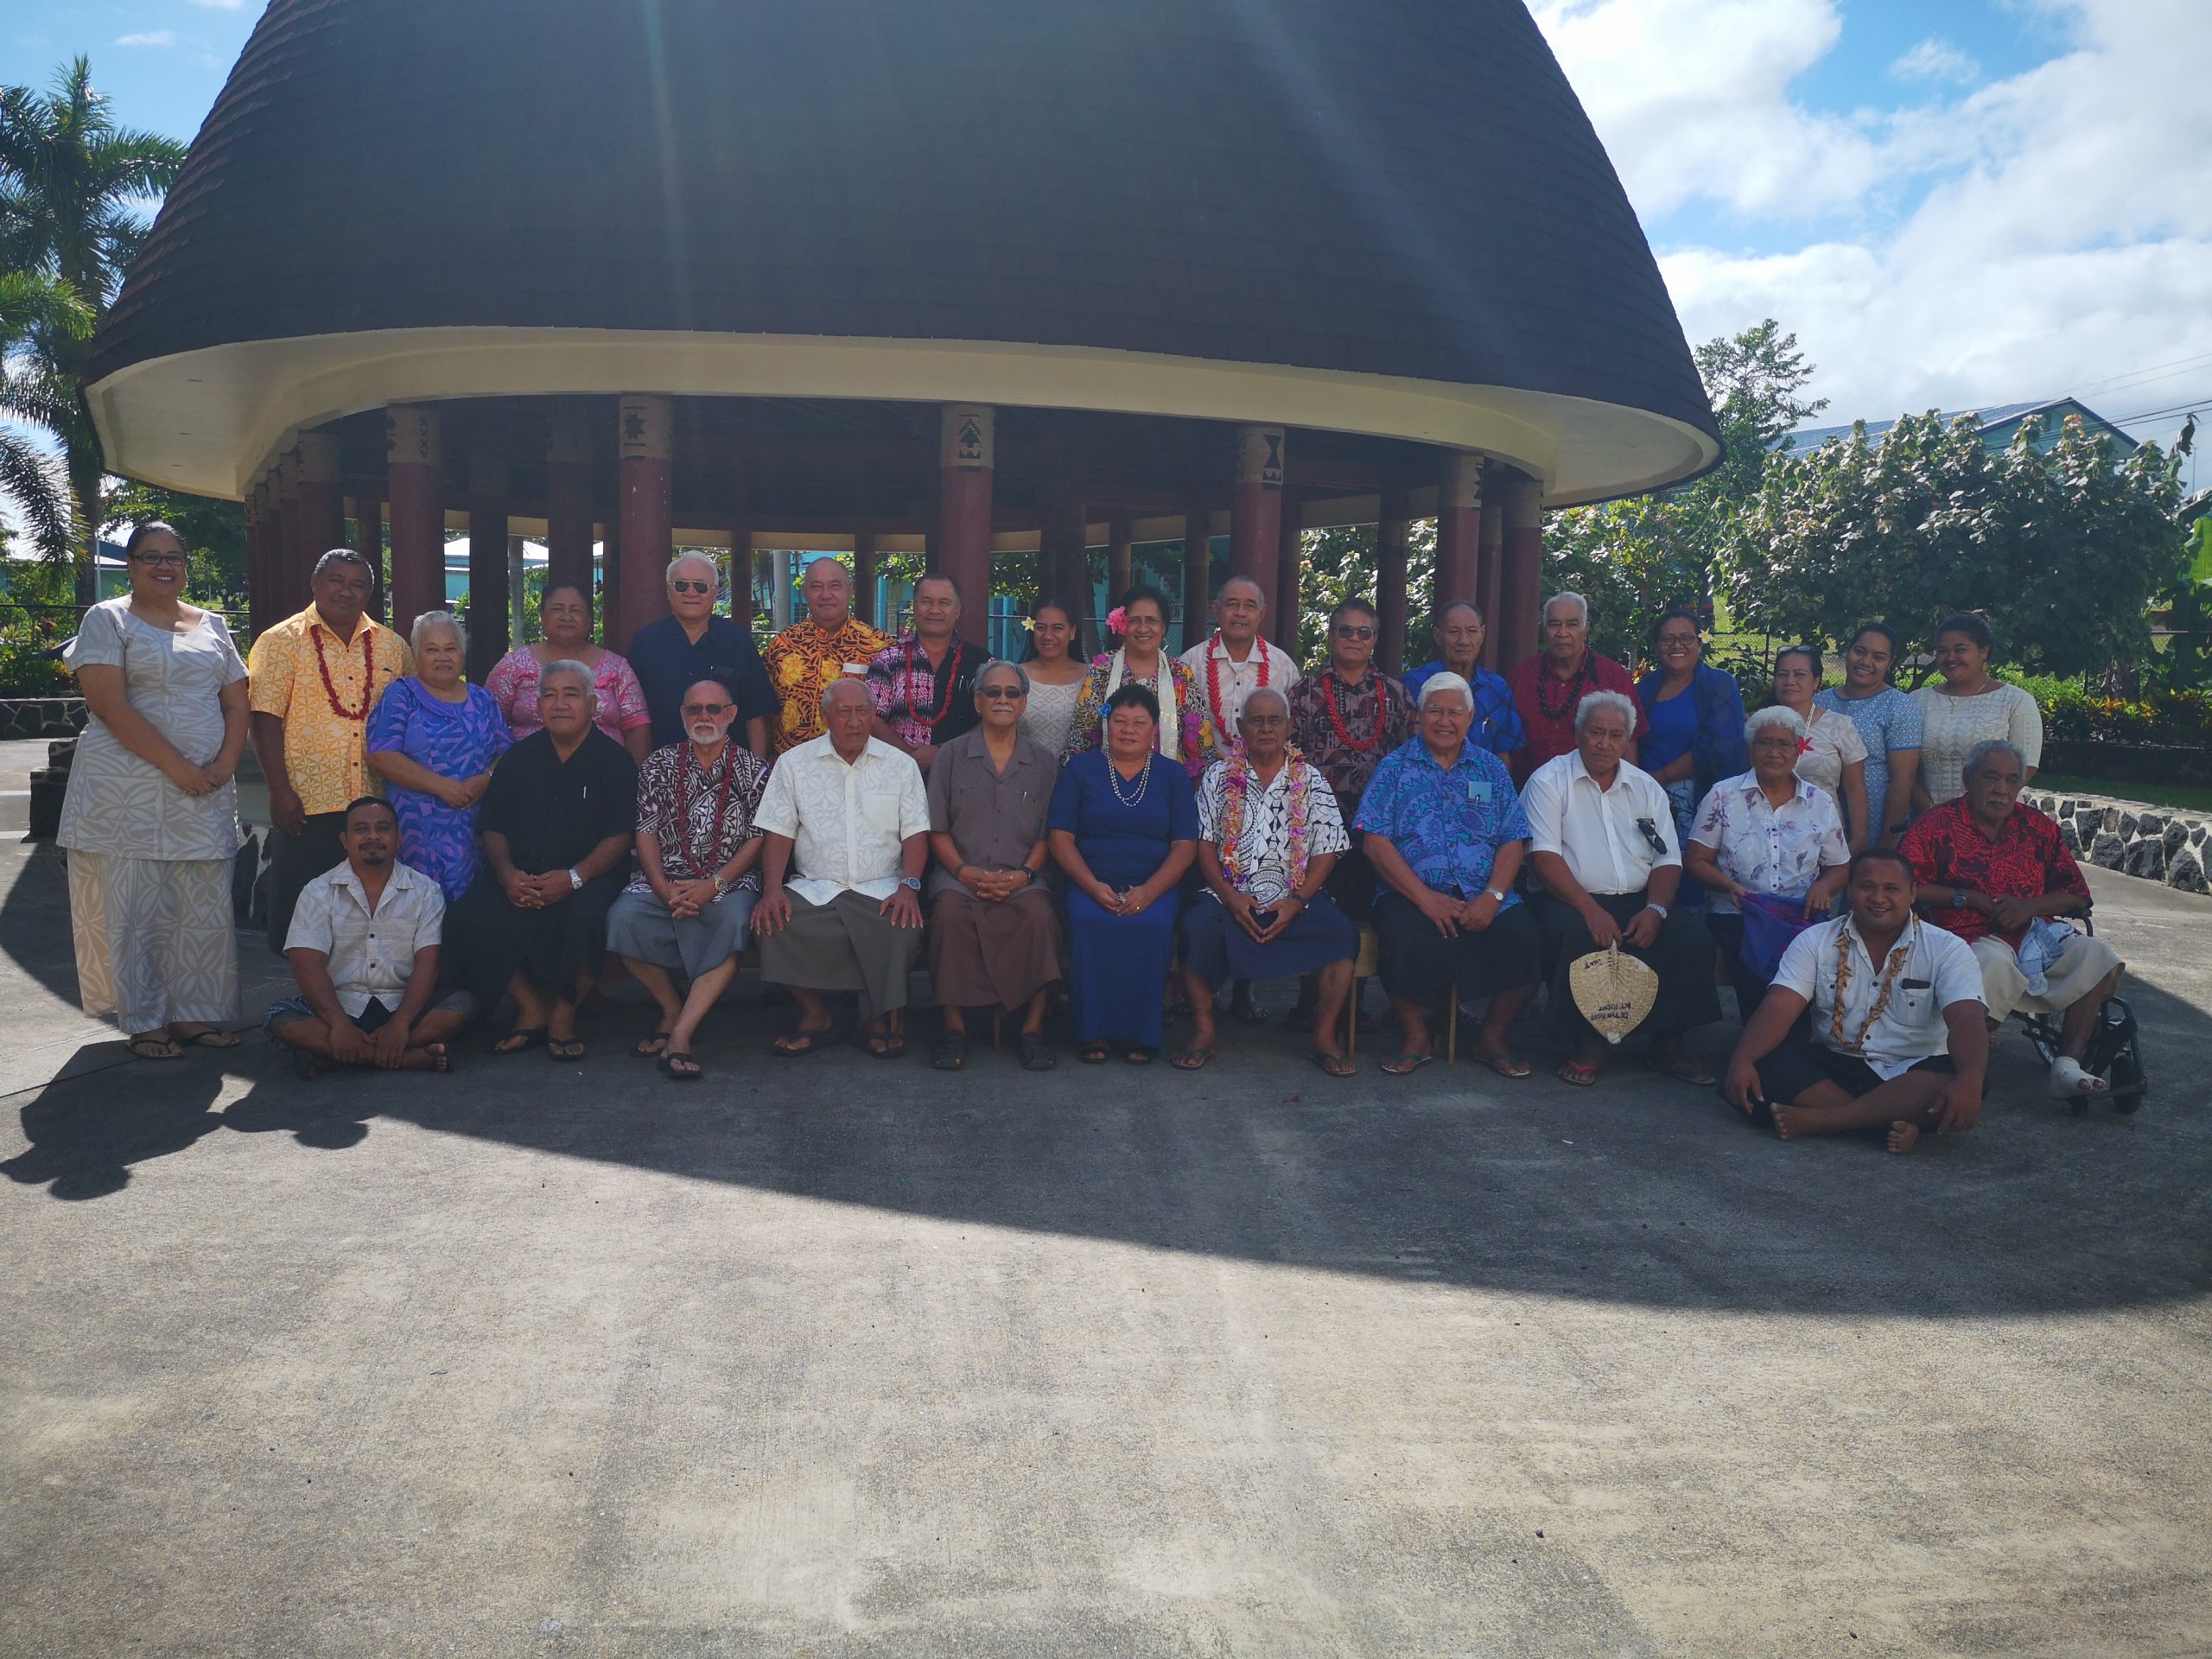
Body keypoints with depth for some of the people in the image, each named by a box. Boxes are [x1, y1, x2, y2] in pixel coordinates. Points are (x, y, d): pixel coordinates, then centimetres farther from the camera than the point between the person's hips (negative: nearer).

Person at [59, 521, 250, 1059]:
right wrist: (177, 766, -17)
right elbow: (111, 705, -10)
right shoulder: (108, 620, 1)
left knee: (205, 908, 4)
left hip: (206, 791, 4)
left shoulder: (211, 626, 16)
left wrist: (224, 764, -6)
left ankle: (197, 1014, 13)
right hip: (127, 788, -4)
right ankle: (144, 1021, 9)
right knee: (134, 908, 0)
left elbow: (237, 704, 12)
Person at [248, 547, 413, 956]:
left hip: (376, 803, 3)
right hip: (307, 804, -3)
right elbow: (265, 720, -5)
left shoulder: (392, 646, 12)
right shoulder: (281, 642, 1)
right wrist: (280, 790, -12)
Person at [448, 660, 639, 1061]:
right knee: (471, 916, -25)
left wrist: (574, 877, -20)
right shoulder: (519, 757, 15)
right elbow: (492, 828, 12)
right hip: (519, 873, 3)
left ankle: (564, 1016, -12)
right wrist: (507, 874, -9)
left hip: (587, 874, -3)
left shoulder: (613, 759, 4)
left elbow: (620, 836, -4)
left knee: (587, 915, -36)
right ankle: (532, 1009, -9)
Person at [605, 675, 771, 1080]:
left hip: (729, 882, -2)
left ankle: (680, 1034, -33)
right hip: (664, 881, 2)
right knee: (624, 917, -28)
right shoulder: (659, 764, 14)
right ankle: (672, 1009, -5)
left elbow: (758, 839, 1)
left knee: (734, 920, -35)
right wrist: (665, 890, -10)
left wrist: (713, 885, -13)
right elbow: (646, 832, 6)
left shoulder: (753, 769, 8)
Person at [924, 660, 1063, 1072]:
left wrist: (1023, 875, -10)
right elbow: (938, 831, 7)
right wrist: (965, 872, -10)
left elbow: (1048, 834, 9)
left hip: (1021, 877, 0)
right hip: (960, 872, 0)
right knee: (950, 910, -34)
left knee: (1039, 912, -33)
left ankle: (1033, 1027, -24)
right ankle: (954, 1026, -24)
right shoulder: (952, 755, 10)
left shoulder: (1045, 760, 12)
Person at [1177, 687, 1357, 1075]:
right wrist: (1230, 897, -11)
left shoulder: (1311, 780, 11)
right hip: (1230, 894, 0)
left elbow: (1327, 851, 5)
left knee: (1340, 931, -28)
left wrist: (1297, 902, -11)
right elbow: (1204, 844, 5)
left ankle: (1325, 1035, -15)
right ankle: (1203, 1031, -16)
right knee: (1199, 925, -32)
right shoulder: (1219, 777, 11)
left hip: (1295, 899, 1)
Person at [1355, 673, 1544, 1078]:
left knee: (1525, 936, -27)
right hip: (1411, 893, -2)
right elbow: (1376, 844, -2)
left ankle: (1494, 1037, -1)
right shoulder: (1395, 767, 9)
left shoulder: (1492, 770, 16)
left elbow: (1512, 843, 8)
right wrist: (1426, 898, -14)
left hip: (1483, 897, 2)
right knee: (1405, 938, -35)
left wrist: (1492, 898, -11)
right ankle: (1416, 1036, -7)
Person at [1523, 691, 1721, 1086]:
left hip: (1638, 902, 4)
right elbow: (1543, 856, -11)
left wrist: (1655, 910, -12)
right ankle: (1588, 1046, -19)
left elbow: (1668, 860, 9)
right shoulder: (1550, 781, 0)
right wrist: (1590, 909, -23)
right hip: (1573, 900, -4)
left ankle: (1668, 1046, -7)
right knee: (1576, 934, -36)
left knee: (1693, 936, -21)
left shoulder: (1646, 788, 15)